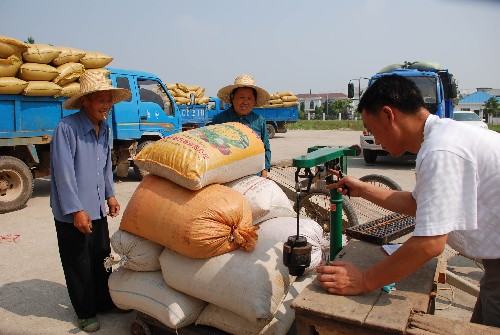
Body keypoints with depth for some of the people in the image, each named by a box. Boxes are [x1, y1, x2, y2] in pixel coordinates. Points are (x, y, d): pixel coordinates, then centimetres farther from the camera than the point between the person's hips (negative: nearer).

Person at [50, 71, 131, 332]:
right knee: (78, 265, 8)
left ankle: (105, 302, 37)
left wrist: (110, 195, 15)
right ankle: (85, 313, 26)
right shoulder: (66, 128, -18)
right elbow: (64, 173, -20)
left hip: (97, 208, 7)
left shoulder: (104, 128, 6)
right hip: (72, 213, -7)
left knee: (102, 258, 18)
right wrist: (76, 210, -19)